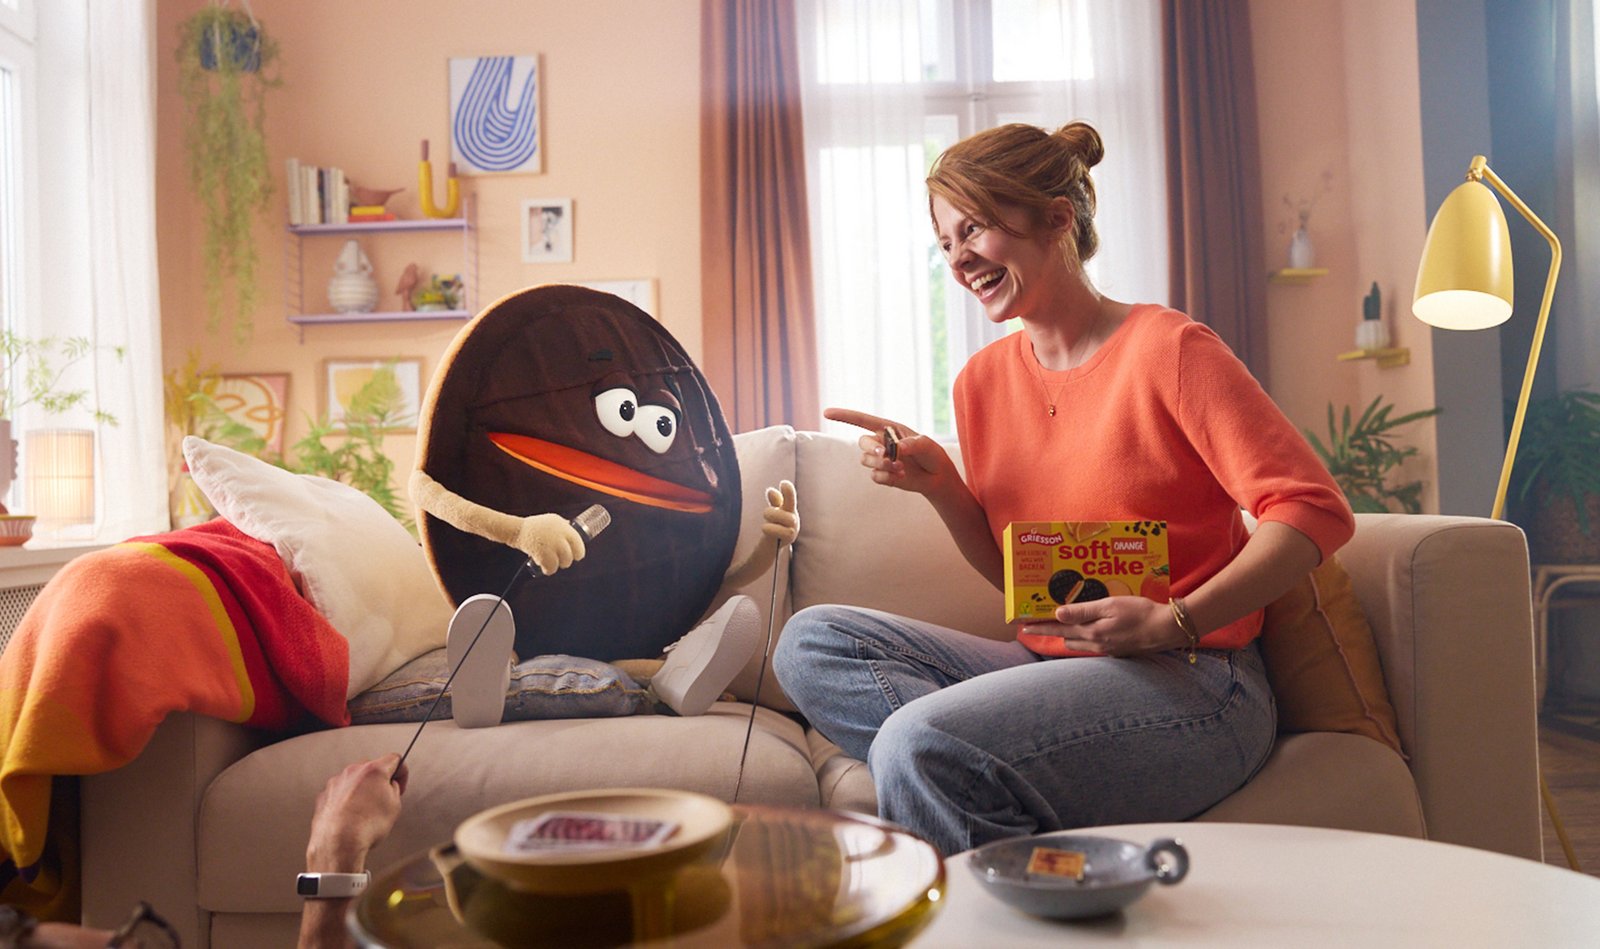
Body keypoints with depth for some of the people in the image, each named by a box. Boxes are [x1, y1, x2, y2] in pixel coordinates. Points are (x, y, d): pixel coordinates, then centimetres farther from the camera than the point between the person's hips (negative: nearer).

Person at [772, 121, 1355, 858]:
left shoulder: (1167, 350, -8)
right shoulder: (983, 380, 11)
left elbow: (1315, 511, -14)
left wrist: (1174, 623, -24)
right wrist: (938, 485, 0)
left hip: (1191, 683, -7)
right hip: (1052, 663, 8)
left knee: (918, 743, -30)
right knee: (813, 641, -6)